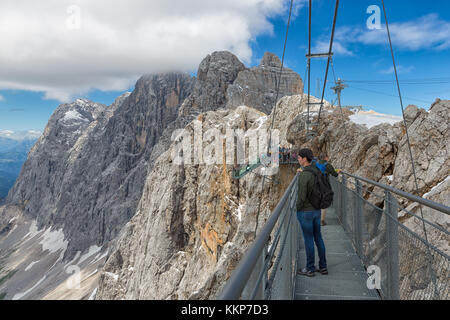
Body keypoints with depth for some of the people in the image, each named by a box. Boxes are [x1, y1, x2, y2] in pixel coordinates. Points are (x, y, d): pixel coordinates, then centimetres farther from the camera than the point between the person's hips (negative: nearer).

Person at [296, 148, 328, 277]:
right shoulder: (316, 171, 3)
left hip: (305, 212, -8)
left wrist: (297, 208, -6)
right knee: (318, 238, 17)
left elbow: (302, 197, -24)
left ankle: (310, 269, 18)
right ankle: (323, 267, 27)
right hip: (317, 210, 8)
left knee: (308, 240, 4)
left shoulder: (303, 176, -23)